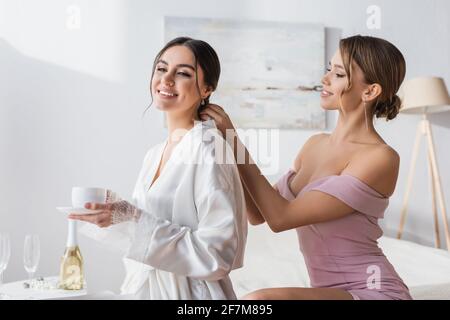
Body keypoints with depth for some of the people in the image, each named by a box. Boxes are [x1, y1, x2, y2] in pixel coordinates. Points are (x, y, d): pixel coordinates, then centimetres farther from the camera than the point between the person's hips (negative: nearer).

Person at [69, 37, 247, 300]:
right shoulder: (155, 154, 5)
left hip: (188, 291, -7)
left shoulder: (209, 147, -17)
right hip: (145, 287, 7)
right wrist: (110, 212, -4)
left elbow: (218, 254, -23)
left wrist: (134, 221, -27)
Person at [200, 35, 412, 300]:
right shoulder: (315, 144, 7)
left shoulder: (380, 157, -17)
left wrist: (234, 141, -16)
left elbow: (281, 217, -21)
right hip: (330, 289, 7)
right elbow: (258, 214, 7)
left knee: (259, 300, -30)